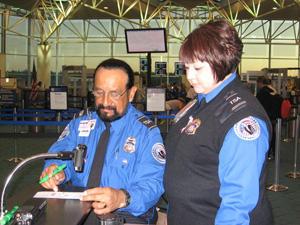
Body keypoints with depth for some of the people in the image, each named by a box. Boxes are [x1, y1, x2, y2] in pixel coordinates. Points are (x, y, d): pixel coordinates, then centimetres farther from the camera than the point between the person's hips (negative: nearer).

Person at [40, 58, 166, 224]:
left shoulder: (147, 133, -2)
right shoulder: (80, 122, 13)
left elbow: (151, 185, -10)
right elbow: (60, 155, 9)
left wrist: (122, 198, -31)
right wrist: (54, 169, -15)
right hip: (77, 211, 3)